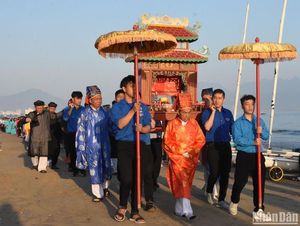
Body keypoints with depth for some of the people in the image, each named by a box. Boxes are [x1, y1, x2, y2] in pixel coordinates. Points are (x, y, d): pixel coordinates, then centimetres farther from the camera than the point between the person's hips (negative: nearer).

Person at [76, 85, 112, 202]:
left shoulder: (104, 112, 3)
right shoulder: (85, 113, -6)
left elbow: (108, 128, 9)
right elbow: (80, 131, -2)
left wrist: (109, 143, 6)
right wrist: (81, 147, -2)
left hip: (104, 144, 3)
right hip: (92, 146, -3)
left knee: (106, 166, 11)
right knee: (94, 167, 2)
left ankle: (105, 187, 33)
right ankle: (97, 193, 14)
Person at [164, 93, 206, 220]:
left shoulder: (194, 123, 5)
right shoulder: (172, 124, -2)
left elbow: (201, 139, 6)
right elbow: (167, 142, -3)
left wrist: (191, 151, -9)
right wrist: (181, 152, -10)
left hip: (191, 159, 3)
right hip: (177, 158, -3)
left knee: (186, 183, 8)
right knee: (182, 182, -12)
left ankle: (180, 209, 20)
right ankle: (187, 210, -15)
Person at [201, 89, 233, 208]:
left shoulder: (228, 113, 12)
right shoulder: (207, 112, -1)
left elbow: (232, 130, 17)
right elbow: (207, 127, -17)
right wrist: (213, 111, -15)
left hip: (226, 145, 4)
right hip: (213, 146, -4)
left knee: (225, 173, 3)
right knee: (215, 173, -8)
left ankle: (221, 199, 15)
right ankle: (209, 192, 22)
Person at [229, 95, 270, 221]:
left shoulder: (259, 121, 10)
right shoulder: (238, 123, -5)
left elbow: (266, 137, 5)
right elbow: (237, 139, -17)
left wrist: (261, 132, -16)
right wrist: (253, 142, -24)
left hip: (257, 155, 4)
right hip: (244, 156, -4)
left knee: (259, 183, 4)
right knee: (240, 181, 1)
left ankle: (258, 210, 13)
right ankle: (234, 203, 28)